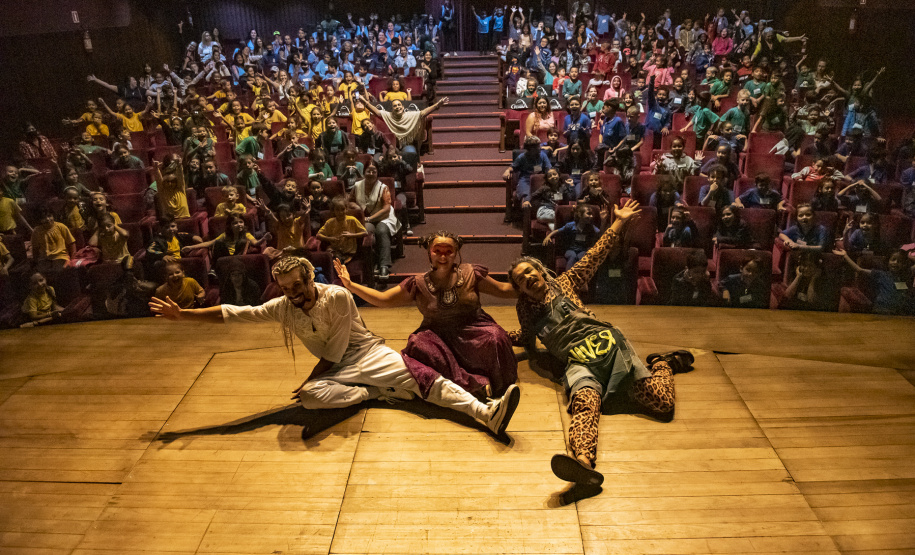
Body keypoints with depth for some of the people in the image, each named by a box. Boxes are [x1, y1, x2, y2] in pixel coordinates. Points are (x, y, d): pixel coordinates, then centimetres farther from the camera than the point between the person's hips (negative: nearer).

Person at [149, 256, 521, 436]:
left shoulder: (338, 297, -14)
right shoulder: (282, 308, -1)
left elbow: (334, 351, -10)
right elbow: (232, 314, 0)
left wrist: (310, 380, -11)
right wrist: (181, 314, -1)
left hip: (369, 354, -3)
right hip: (336, 371, 3)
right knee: (310, 397, -31)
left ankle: (487, 413, -38)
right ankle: (376, 394, -23)